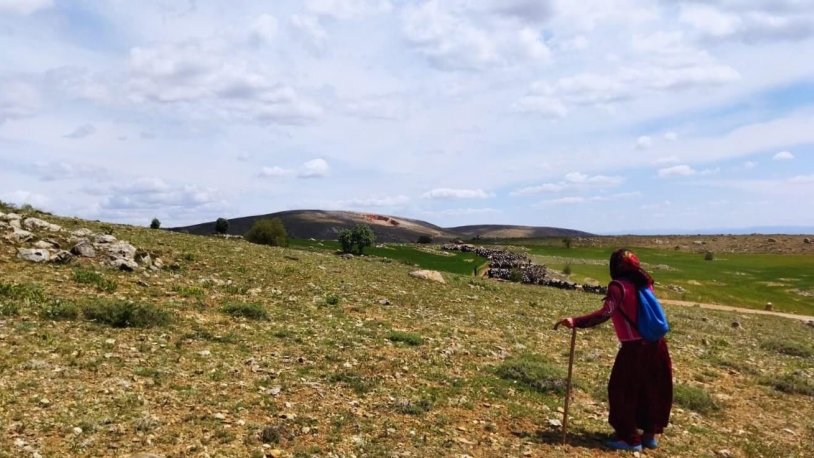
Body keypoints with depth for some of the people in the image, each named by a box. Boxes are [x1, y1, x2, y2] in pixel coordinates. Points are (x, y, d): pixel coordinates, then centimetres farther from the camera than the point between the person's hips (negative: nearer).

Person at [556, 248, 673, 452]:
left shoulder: (618, 286, -13)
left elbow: (605, 313, -27)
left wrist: (575, 322, -34)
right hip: (656, 344, 7)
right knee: (653, 390, 18)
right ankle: (651, 434, 30)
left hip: (635, 348, -7)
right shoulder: (644, 281, 6)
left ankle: (630, 438, 13)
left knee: (622, 391, 6)